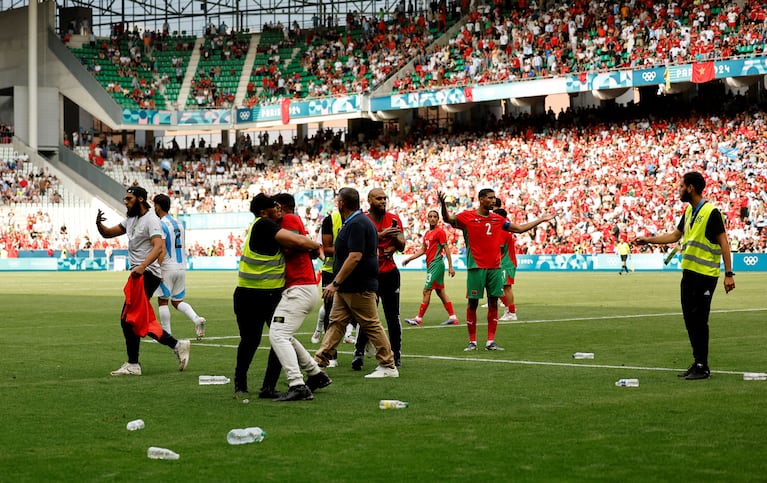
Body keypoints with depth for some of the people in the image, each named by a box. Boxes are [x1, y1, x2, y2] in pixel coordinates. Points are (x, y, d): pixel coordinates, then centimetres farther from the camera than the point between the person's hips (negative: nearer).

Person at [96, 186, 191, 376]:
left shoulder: (151, 220, -12)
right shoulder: (131, 219, 17)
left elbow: (158, 247, -25)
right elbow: (108, 233, 19)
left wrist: (142, 266, -38)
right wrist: (99, 224, -3)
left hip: (147, 274, -10)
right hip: (138, 275, 10)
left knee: (128, 319, -8)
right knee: (141, 321, 11)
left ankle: (133, 365, -2)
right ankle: (177, 345, 16)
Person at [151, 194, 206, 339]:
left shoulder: (161, 225, -12)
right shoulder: (179, 224, 13)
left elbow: (162, 251, -18)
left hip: (167, 268, -7)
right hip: (181, 267, 7)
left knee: (162, 301, 4)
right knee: (177, 301, 14)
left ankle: (167, 335, 4)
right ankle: (197, 319, -10)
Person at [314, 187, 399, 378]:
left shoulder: (357, 224, -18)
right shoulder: (355, 222, 15)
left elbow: (355, 257, -26)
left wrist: (336, 283, -25)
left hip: (359, 288, -11)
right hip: (347, 288, 11)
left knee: (371, 325, -3)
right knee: (336, 323, 8)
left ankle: (388, 366, 4)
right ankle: (319, 362, 8)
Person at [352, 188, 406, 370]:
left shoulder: (394, 219, 8)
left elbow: (402, 247, 8)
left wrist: (396, 238, -12)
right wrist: (381, 235, -23)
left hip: (390, 273, 3)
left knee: (393, 317, 6)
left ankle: (396, 355, 12)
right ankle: (358, 353, -3)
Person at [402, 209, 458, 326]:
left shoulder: (440, 232, -9)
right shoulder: (427, 234, 17)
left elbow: (446, 249, -11)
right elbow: (422, 250, 23)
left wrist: (450, 266, -15)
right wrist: (409, 259, 17)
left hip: (436, 264, -9)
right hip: (431, 264, 9)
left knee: (426, 291, -7)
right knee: (440, 292, 9)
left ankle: (419, 318, -4)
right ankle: (453, 317, 12)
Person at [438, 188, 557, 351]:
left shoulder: (498, 219, 14)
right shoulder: (468, 216, -1)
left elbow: (520, 228, 21)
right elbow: (448, 219, -14)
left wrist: (541, 220, 21)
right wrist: (443, 205, -34)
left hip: (495, 267, 5)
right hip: (476, 267, -5)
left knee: (493, 303, 3)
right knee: (473, 303, -1)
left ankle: (491, 341, 7)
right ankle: (472, 342, 7)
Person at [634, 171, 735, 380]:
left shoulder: (711, 212, -14)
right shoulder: (689, 211, 13)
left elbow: (723, 243, -14)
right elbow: (675, 235, 24)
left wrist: (729, 273, -18)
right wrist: (647, 240, 20)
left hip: (705, 274, -9)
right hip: (689, 272, 9)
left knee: (699, 320, -6)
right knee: (690, 319, 11)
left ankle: (702, 367, 2)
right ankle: (697, 363, 19)